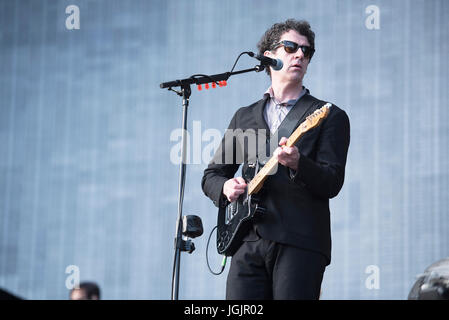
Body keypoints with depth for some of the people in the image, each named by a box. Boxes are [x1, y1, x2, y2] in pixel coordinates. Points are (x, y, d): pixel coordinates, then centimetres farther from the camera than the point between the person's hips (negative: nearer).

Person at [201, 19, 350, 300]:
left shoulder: (331, 116, 8)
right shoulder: (244, 117, 21)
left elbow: (332, 184, -3)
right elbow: (211, 175, 24)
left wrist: (297, 163, -22)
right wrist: (226, 187, 1)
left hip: (301, 242, -3)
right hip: (249, 241, 4)